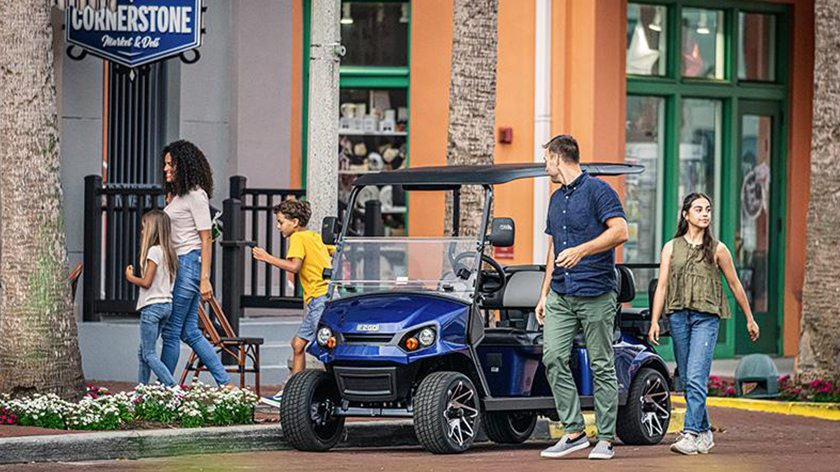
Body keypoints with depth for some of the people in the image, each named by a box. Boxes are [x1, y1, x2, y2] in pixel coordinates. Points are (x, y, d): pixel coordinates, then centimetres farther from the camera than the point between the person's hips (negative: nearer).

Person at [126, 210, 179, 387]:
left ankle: (173, 387, -19)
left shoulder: (154, 251, -13)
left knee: (149, 354, -9)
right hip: (166, 305, 9)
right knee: (143, 352, 16)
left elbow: (146, 282, -15)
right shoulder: (169, 252, 13)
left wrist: (131, 278, 2)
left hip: (152, 306, -9)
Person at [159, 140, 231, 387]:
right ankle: (225, 383, 11)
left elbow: (206, 240, -14)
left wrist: (205, 279, -18)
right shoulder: (178, 194, 16)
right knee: (189, 332, 9)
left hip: (189, 263, -10)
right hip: (179, 265, 10)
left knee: (171, 331, -5)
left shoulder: (196, 195, -11)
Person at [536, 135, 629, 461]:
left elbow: (620, 231, -16)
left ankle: (606, 438, 3)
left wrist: (582, 250, -26)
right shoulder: (556, 199, 19)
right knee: (553, 358, -6)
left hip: (596, 295, -7)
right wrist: (544, 294, 20)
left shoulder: (597, 190, -5)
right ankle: (573, 431, -1)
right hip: (561, 296, 7)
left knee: (602, 366, -2)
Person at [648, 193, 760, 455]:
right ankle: (705, 433, 19)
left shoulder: (717, 249, 5)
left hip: (706, 317, -3)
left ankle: (691, 434, -21)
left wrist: (750, 319, 17)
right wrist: (654, 322, -3)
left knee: (696, 378, -16)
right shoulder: (671, 248, 9)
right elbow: (662, 286, 6)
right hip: (678, 315, 3)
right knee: (687, 380, 7)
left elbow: (735, 285, 13)